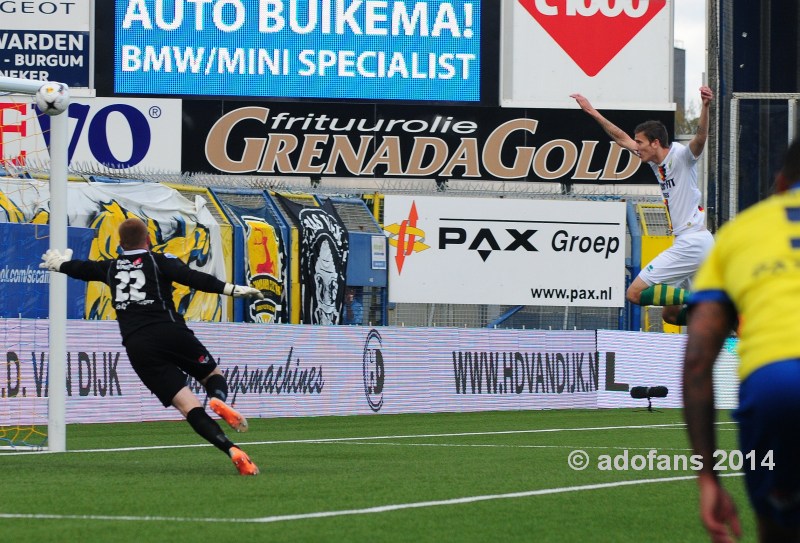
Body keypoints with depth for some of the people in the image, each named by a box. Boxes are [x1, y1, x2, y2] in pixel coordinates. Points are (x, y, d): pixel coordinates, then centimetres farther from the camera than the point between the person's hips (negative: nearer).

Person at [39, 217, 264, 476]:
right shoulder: (160, 261, 9)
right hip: (171, 333, -2)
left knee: (189, 406, -5)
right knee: (213, 376, 19)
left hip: (137, 347, 2)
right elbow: (193, 278, -8)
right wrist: (233, 289, -14)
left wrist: (59, 264, 62)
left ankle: (231, 450, -24)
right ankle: (219, 401, -20)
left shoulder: (110, 268, 21)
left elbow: (80, 268, 40)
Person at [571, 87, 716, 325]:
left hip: (692, 242, -10)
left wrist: (705, 107, -47)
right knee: (671, 314, 10)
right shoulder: (656, 161, 14)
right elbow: (623, 138, 25)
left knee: (635, 293, -12)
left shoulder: (681, 156, -9)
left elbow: (700, 138, -29)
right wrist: (592, 112, 26)